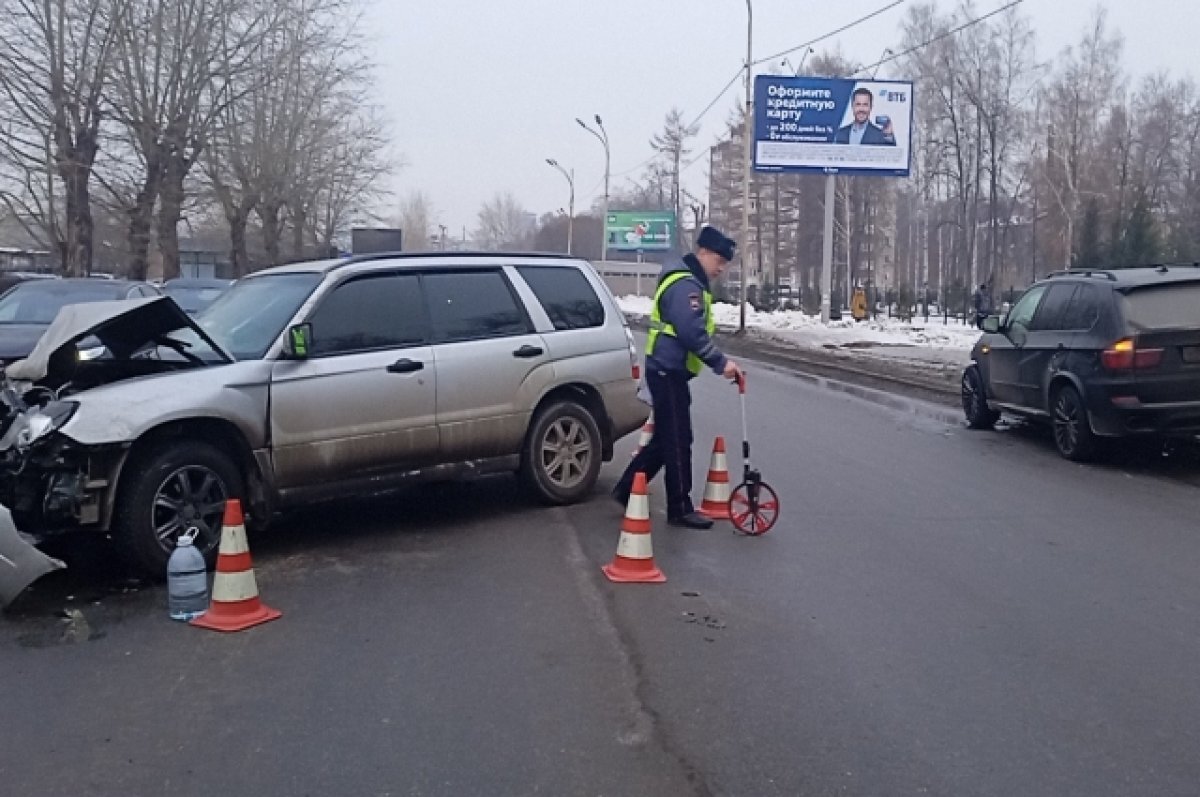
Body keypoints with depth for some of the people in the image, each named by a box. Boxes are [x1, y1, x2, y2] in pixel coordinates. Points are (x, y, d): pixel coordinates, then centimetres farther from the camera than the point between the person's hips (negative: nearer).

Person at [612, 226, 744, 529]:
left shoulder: (691, 282, 18)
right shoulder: (685, 285, -17)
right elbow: (692, 333, -28)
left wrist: (718, 361, 16)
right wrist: (721, 363, -25)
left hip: (668, 371, 11)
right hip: (668, 372, -11)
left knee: (665, 438, 16)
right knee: (678, 441, -3)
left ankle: (627, 490, 24)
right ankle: (680, 509, 5)